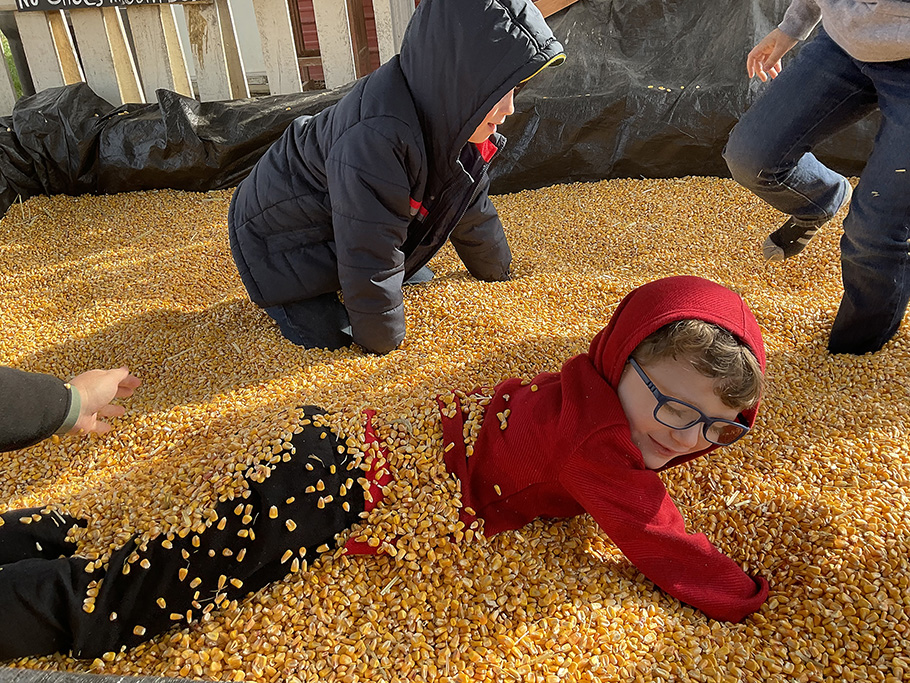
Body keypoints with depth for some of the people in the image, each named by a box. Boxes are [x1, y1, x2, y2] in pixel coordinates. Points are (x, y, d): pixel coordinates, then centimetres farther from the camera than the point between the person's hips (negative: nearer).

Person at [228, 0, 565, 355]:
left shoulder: (455, 122, -13)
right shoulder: (376, 138, -43)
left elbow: (472, 210, 3)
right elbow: (370, 262, -37)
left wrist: (498, 273, 15)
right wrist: (383, 341, -24)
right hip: (278, 236, -7)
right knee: (326, 336, -15)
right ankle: (277, 297, 14)